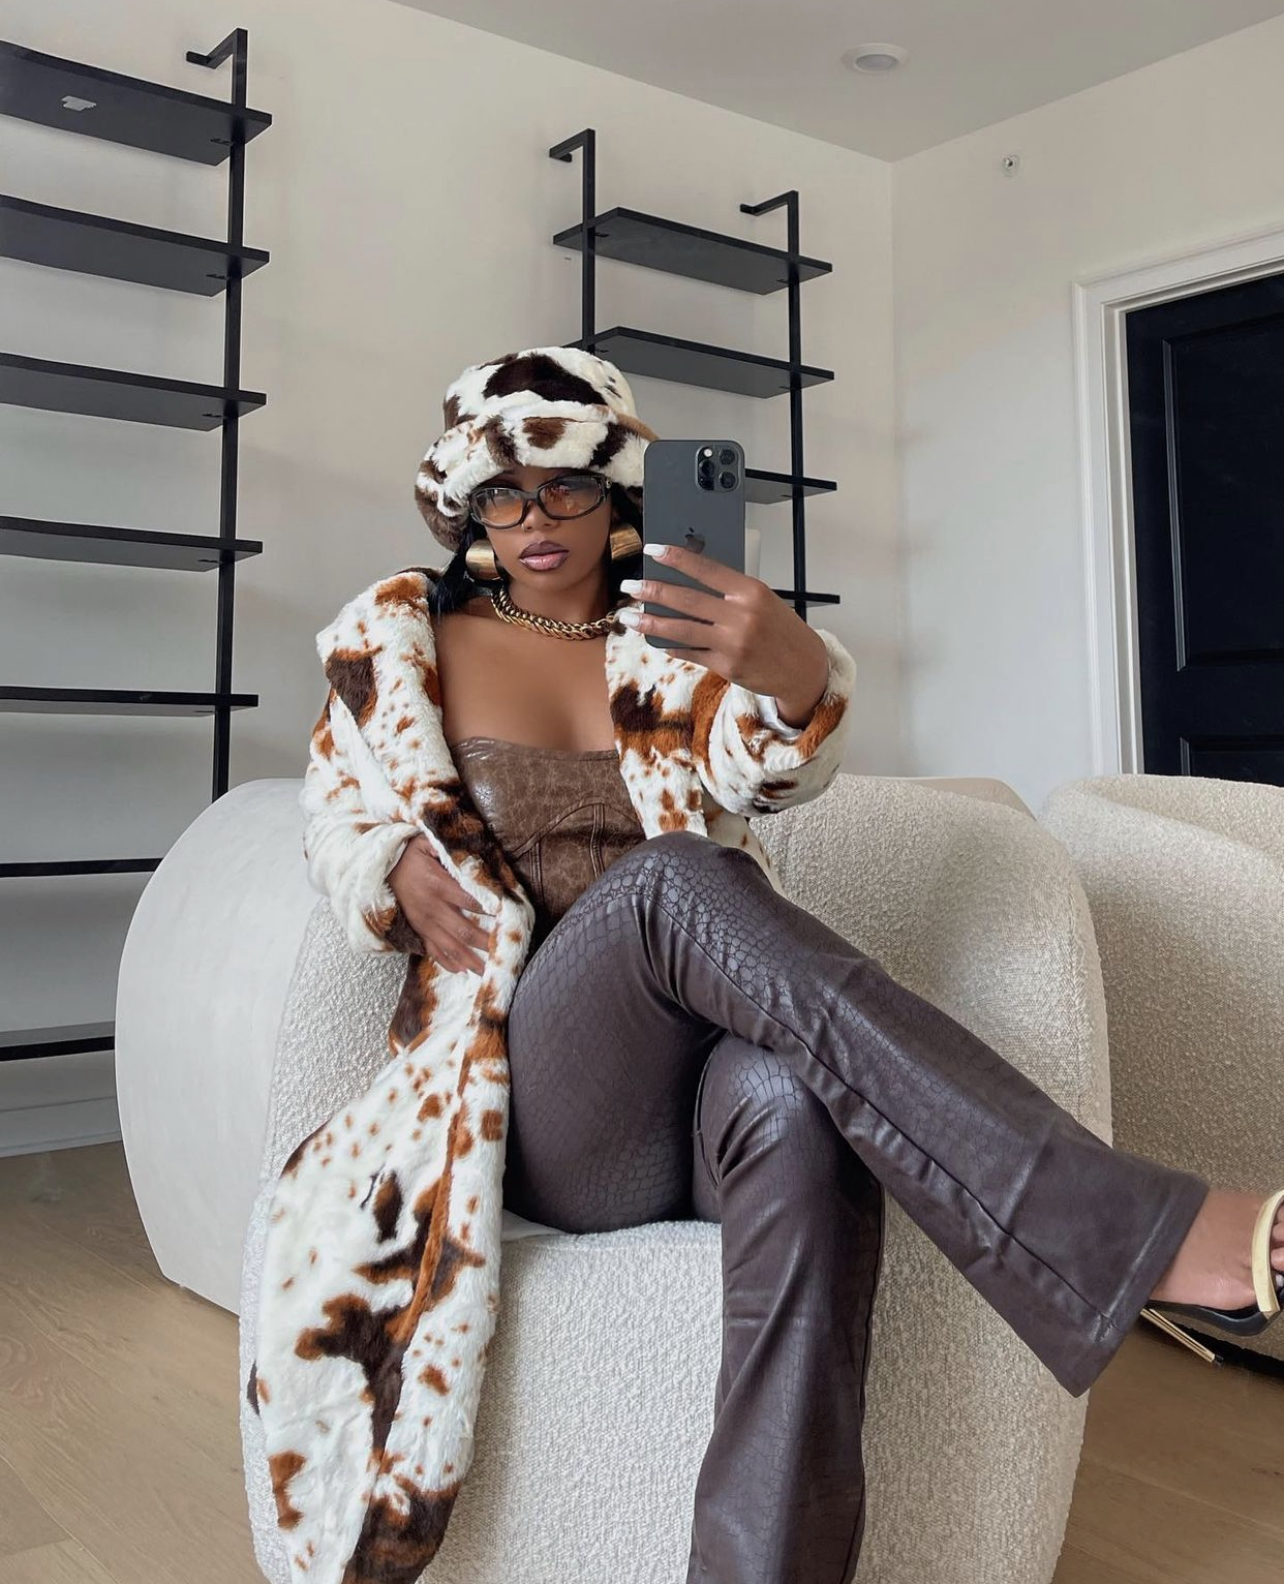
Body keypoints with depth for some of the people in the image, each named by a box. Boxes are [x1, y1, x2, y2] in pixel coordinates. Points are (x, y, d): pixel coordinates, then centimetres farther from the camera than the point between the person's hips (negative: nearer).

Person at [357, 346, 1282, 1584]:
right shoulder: (431, 646, 16)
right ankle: (1150, 1238, -43)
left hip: (714, 1069, 1)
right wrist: (400, 860, -10)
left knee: (792, 1105, -38)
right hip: (547, 1118, -1)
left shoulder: (671, 637, 16)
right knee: (674, 880, -35)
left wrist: (793, 675, -28)